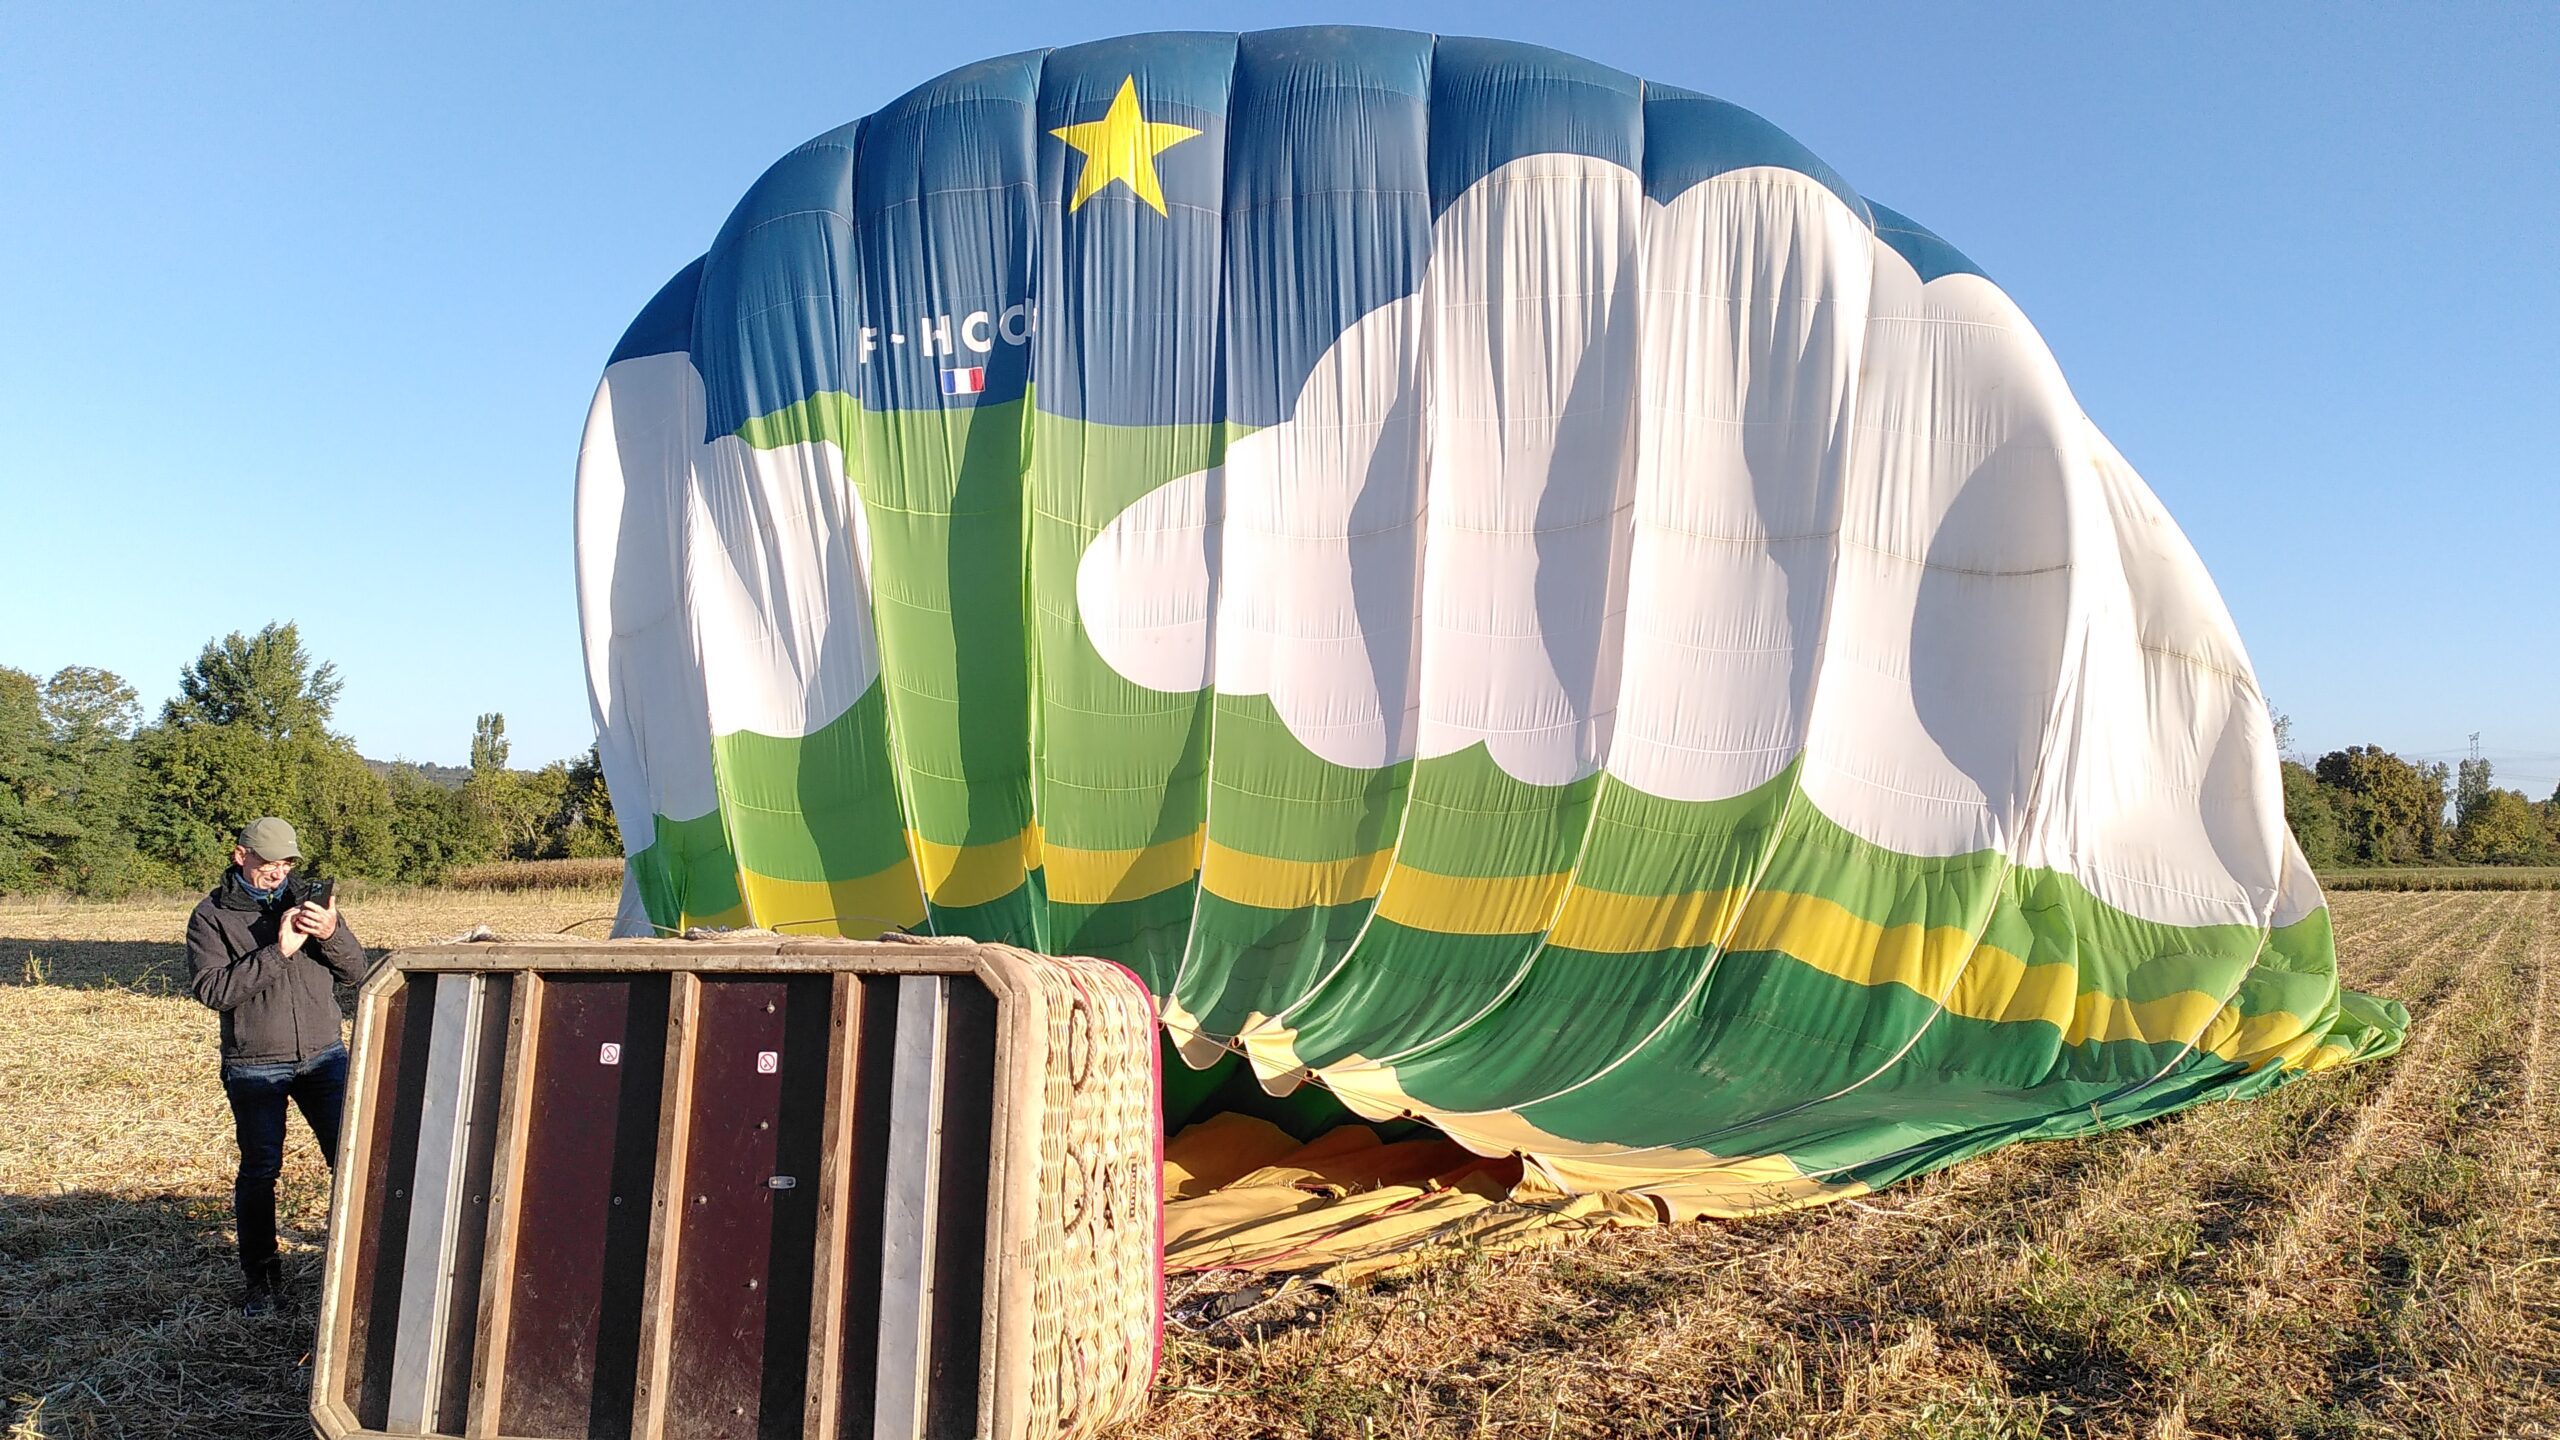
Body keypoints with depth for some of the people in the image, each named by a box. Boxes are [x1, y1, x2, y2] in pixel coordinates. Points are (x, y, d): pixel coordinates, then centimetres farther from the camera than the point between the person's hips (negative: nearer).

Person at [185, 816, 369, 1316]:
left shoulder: (309, 902, 6)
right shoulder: (211, 917, -2)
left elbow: (355, 971, 2)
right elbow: (211, 988, -15)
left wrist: (332, 934, -17)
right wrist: (277, 951, -23)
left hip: (325, 1054, 2)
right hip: (255, 1065, -2)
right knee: (259, 1170, 4)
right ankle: (258, 1275, 20)